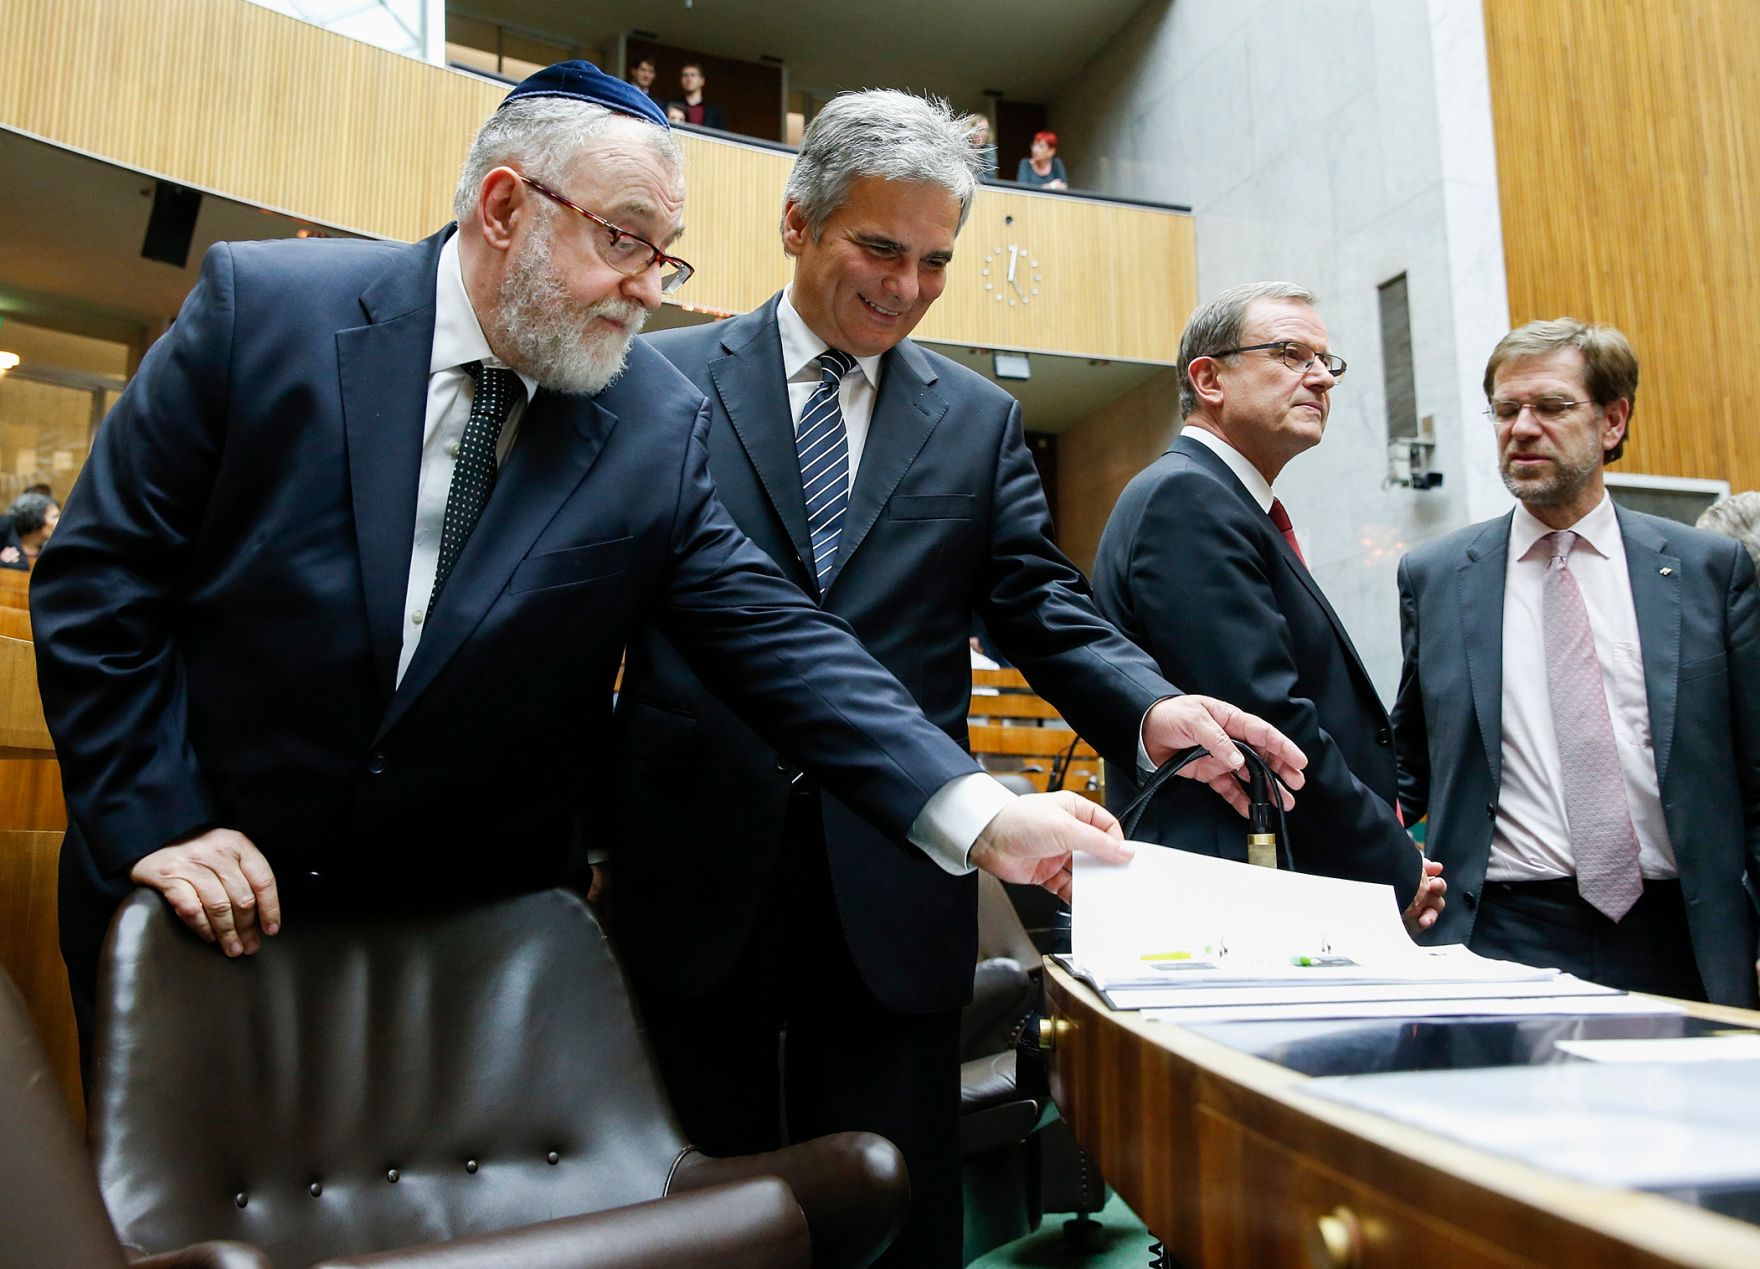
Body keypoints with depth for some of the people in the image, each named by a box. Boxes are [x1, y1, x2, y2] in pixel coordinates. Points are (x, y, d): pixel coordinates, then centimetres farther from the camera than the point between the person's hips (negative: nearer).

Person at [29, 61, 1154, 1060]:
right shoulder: (260, 307, -12)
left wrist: (984, 817, -22)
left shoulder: (660, 426, -9)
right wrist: (158, 816, -14)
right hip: (210, 910, 0)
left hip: (481, 940, 1)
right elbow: (99, 575, -7)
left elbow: (775, 640, -12)